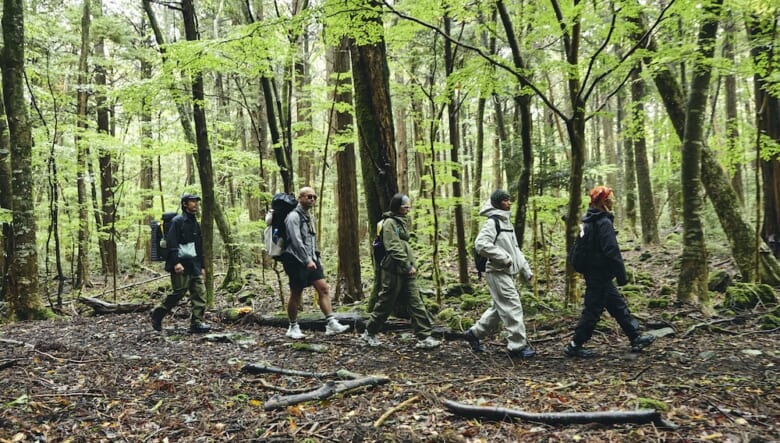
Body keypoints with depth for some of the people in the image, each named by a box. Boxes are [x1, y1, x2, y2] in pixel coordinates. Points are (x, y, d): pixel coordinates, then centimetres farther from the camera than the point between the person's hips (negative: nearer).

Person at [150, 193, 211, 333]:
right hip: (180, 265, -7)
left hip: (194, 265, 8)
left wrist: (202, 266, 20)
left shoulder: (196, 224, 18)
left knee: (200, 293, -1)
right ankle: (157, 314, 15)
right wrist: (176, 262, -23)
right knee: (179, 293, -6)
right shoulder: (177, 221, -6)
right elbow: (171, 243, -14)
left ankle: (197, 322, 2)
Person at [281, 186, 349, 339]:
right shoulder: (294, 216, -11)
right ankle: (293, 327, 16)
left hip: (311, 260, 8)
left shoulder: (309, 216, 17)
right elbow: (296, 241, -20)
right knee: (296, 294, 2)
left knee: (323, 288, -2)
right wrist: (307, 260, -25)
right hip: (297, 261, -8)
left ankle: (331, 324, -3)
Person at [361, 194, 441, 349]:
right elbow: (394, 248, -19)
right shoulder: (390, 222, -12)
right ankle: (369, 333, 20)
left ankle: (424, 337, 2)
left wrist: (412, 264, 12)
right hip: (394, 270, -8)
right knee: (386, 303, 3)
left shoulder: (401, 222, 16)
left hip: (406, 271, 9)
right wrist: (408, 266, -18)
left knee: (415, 302, 2)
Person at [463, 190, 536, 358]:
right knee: (512, 307, -8)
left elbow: (515, 249, 22)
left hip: (508, 273, 10)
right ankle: (518, 345, 0)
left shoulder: (506, 222, 17)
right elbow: (480, 244, -25)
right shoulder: (492, 222, -12)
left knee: (499, 308, 15)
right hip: (498, 273, -10)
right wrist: (503, 257, -22)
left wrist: (526, 269, 18)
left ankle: (474, 333, 26)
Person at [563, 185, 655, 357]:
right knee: (592, 311, -1)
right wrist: (622, 275, -13)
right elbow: (612, 252, -22)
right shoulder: (604, 222, -19)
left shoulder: (589, 221, 10)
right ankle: (574, 346, 6)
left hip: (593, 273, 10)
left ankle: (636, 338, 27)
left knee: (619, 305, 17)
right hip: (600, 275, -10)